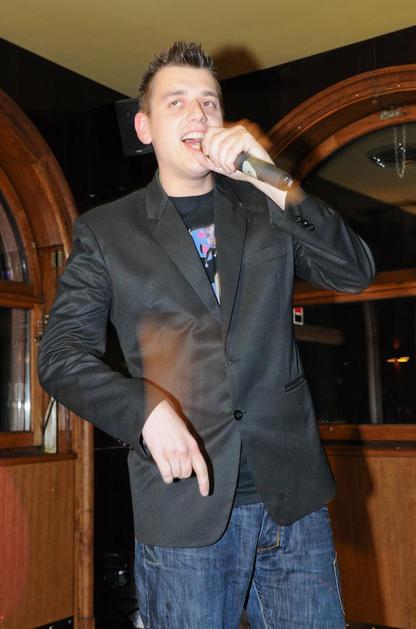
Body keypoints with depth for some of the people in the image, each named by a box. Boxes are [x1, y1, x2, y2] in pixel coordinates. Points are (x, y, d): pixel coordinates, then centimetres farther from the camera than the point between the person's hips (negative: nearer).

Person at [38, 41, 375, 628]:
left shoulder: (266, 210, 10)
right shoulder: (106, 232, 5)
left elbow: (355, 272, -2)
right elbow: (63, 352, 0)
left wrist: (272, 181, -13)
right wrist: (146, 411, -17)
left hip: (293, 494, 2)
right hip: (184, 500, -1)